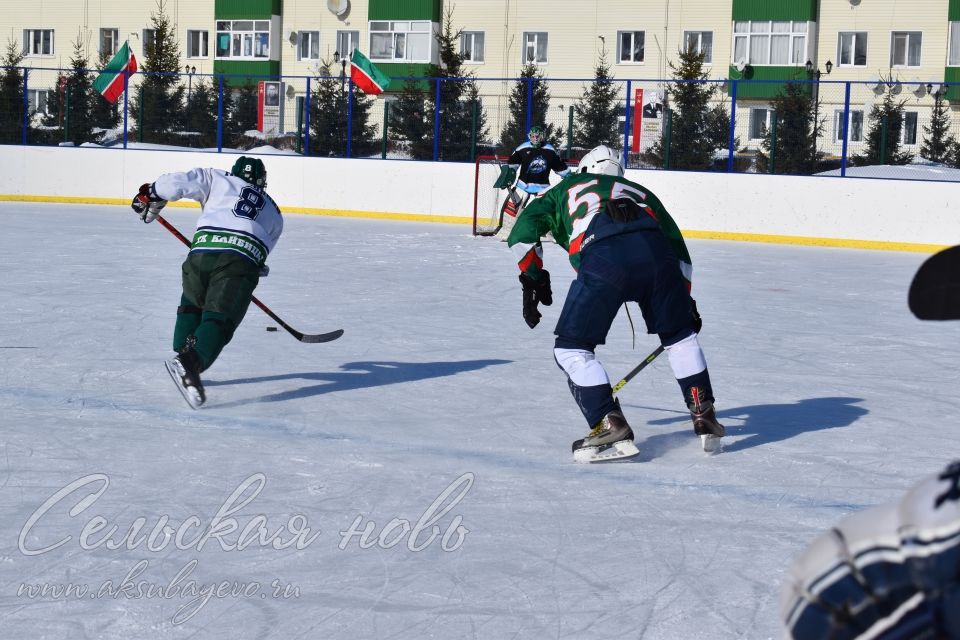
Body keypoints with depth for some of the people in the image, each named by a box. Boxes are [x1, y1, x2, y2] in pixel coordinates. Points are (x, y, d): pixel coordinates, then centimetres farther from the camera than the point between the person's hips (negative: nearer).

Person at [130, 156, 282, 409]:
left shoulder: (217, 179, 26)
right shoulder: (274, 213, 34)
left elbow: (178, 182, 13)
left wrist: (149, 195, 28)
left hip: (202, 253, 1)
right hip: (242, 262, -1)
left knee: (191, 305, 28)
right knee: (219, 321, -11)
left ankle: (183, 353, 17)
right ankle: (191, 362, -35)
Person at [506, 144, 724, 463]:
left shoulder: (567, 189, 35)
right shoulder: (641, 192, 40)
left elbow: (524, 229, 19)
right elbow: (678, 248, 35)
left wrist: (534, 278, 24)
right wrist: (684, 299, 42)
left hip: (602, 259, -3)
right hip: (655, 252, 3)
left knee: (572, 347, 12)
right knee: (680, 335, 27)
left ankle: (610, 426, 2)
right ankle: (704, 416, 24)